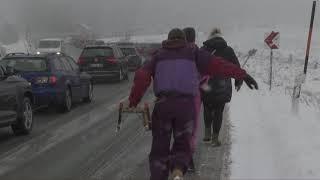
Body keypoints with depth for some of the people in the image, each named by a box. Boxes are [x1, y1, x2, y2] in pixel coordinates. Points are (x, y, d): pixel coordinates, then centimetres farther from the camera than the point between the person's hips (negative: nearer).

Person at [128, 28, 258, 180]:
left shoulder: (159, 56, 19)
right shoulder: (193, 53, 16)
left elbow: (141, 76, 4)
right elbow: (217, 64, 5)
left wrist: (133, 101, 8)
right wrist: (242, 74, 3)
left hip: (163, 104, 1)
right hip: (186, 105, 0)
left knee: (160, 148, 12)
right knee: (182, 145, 13)